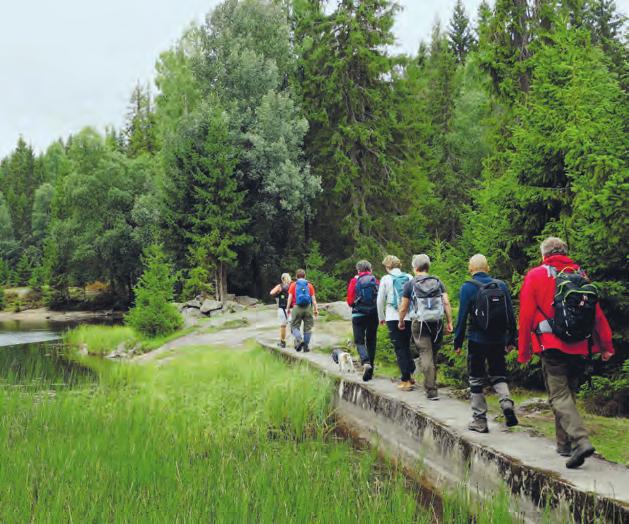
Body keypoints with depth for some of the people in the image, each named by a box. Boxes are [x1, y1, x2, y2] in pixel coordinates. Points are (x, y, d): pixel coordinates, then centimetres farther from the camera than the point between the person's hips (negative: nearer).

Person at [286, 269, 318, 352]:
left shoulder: (293, 285, 5)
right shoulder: (309, 285, 8)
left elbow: (290, 297, 0)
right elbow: (313, 298, 3)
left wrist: (288, 308, 5)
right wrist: (316, 310, 6)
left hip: (297, 308, -1)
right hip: (308, 308, 1)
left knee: (295, 326, 8)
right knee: (308, 328, 8)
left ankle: (299, 340, -16)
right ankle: (306, 346, 8)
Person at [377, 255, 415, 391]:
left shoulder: (386, 279, -3)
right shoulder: (409, 277, 4)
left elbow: (380, 300, 1)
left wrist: (381, 317, 13)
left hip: (393, 317, -3)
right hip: (409, 317, 3)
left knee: (400, 349, 1)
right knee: (406, 346, 19)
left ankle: (406, 380, -1)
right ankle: (410, 373, 15)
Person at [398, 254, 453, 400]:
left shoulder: (411, 284, 0)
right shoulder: (438, 282, 8)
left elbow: (403, 308, 4)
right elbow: (446, 303, 0)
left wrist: (401, 322, 20)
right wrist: (449, 322, 4)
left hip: (420, 323, -3)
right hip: (437, 323, 3)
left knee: (426, 355, -4)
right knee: (434, 355, 16)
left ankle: (431, 390, -10)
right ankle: (431, 383, 28)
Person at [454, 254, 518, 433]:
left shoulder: (467, 287, -8)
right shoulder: (501, 285, 3)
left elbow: (462, 317, -10)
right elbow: (510, 315, 6)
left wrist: (458, 342, -2)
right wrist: (511, 339, 14)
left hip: (477, 341, -3)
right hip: (498, 341, 3)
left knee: (476, 379, 9)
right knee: (498, 375, 18)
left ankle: (479, 420, 11)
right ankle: (506, 402, -8)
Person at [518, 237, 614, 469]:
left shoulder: (535, 275, -1)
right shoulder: (581, 275, 10)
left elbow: (526, 315, -4)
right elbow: (598, 313, 8)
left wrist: (523, 352, 3)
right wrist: (606, 345, 14)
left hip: (552, 347, -5)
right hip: (579, 347, 5)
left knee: (559, 396, -5)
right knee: (568, 392, 18)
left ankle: (581, 441, -24)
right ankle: (565, 444, 24)